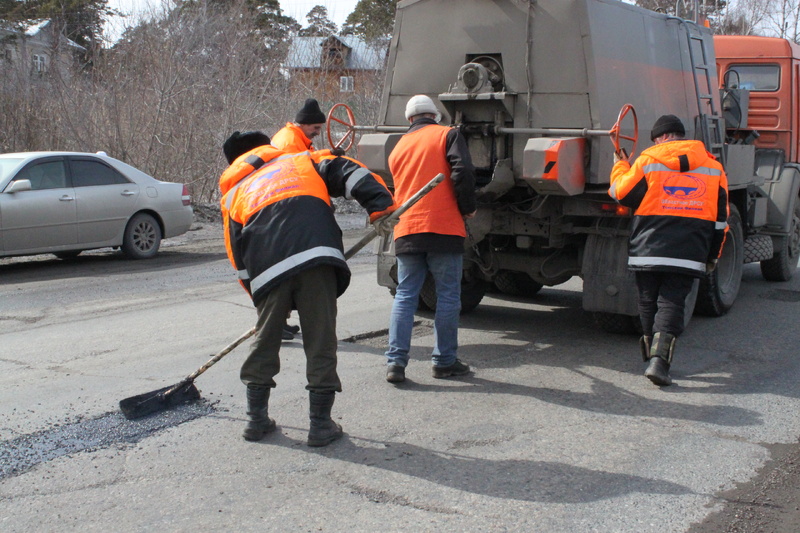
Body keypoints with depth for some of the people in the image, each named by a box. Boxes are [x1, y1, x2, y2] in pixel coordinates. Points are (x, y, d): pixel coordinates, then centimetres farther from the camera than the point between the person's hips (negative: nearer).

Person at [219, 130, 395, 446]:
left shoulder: (232, 194, 32)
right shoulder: (302, 161, 31)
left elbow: (239, 258, 25)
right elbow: (347, 173, 12)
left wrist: (260, 298, 31)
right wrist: (380, 205, 2)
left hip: (267, 269, 2)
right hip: (316, 254, -1)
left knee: (265, 339, 17)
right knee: (320, 339, 5)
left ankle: (257, 420, 27)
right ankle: (321, 425, 9)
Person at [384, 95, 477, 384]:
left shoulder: (399, 147, 20)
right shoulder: (447, 135, 4)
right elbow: (463, 172, -10)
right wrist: (467, 208, 2)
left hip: (406, 232, 4)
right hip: (443, 228, -4)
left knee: (405, 297, 7)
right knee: (448, 296, 5)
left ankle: (395, 362, -1)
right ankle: (445, 361, 10)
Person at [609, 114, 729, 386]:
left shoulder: (648, 160, 0)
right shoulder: (713, 166, 11)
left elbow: (622, 193, 7)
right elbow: (720, 217, 14)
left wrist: (619, 166, 27)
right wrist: (712, 255, 22)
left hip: (648, 249, -1)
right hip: (688, 252, 1)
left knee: (649, 302, 14)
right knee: (671, 304, -2)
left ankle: (652, 355, 26)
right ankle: (660, 360, -16)